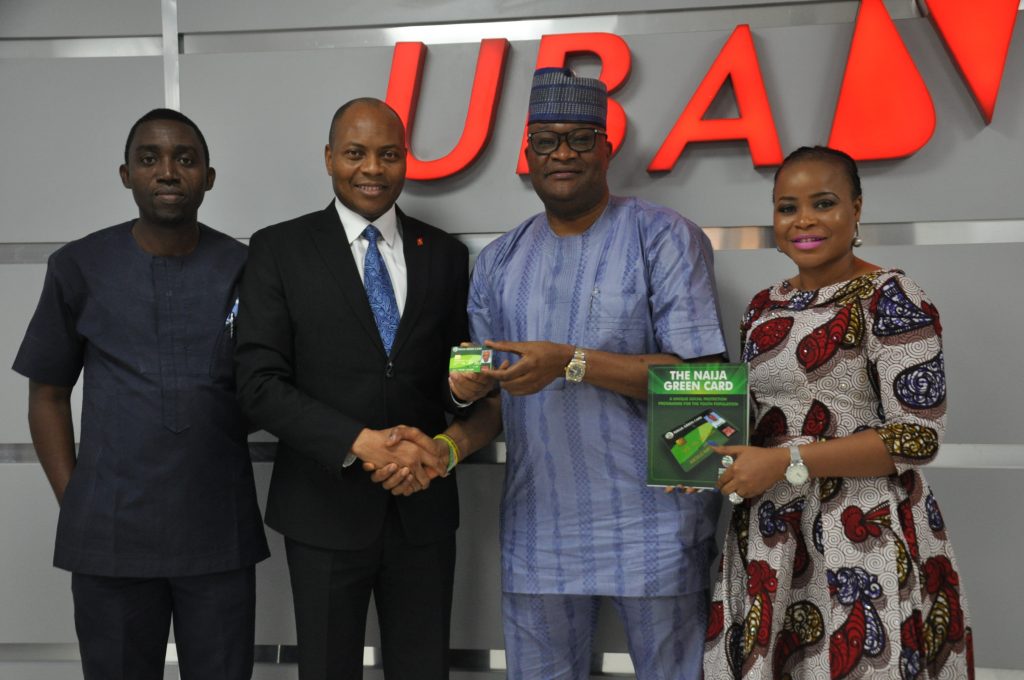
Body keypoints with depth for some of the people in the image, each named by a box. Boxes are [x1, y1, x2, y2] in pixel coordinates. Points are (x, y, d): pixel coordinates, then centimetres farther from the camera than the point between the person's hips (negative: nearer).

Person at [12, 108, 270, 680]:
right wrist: (72, 502, 0)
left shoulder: (245, 269, 1)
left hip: (220, 534, 0)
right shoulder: (79, 268, 1)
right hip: (109, 535, 0)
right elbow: (48, 395, 7)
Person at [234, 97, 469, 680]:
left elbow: (456, 373, 10)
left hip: (423, 507, 2)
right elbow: (260, 384, -9)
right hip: (325, 507, -2)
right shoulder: (279, 249, -2)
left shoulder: (446, 255, 6)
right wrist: (361, 443, -20)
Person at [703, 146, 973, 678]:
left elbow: (919, 436, -16)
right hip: (769, 536, 7)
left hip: (863, 536, -6)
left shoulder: (890, 300, -10)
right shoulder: (764, 307, 11)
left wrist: (786, 462, -20)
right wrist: (717, 448, -1)